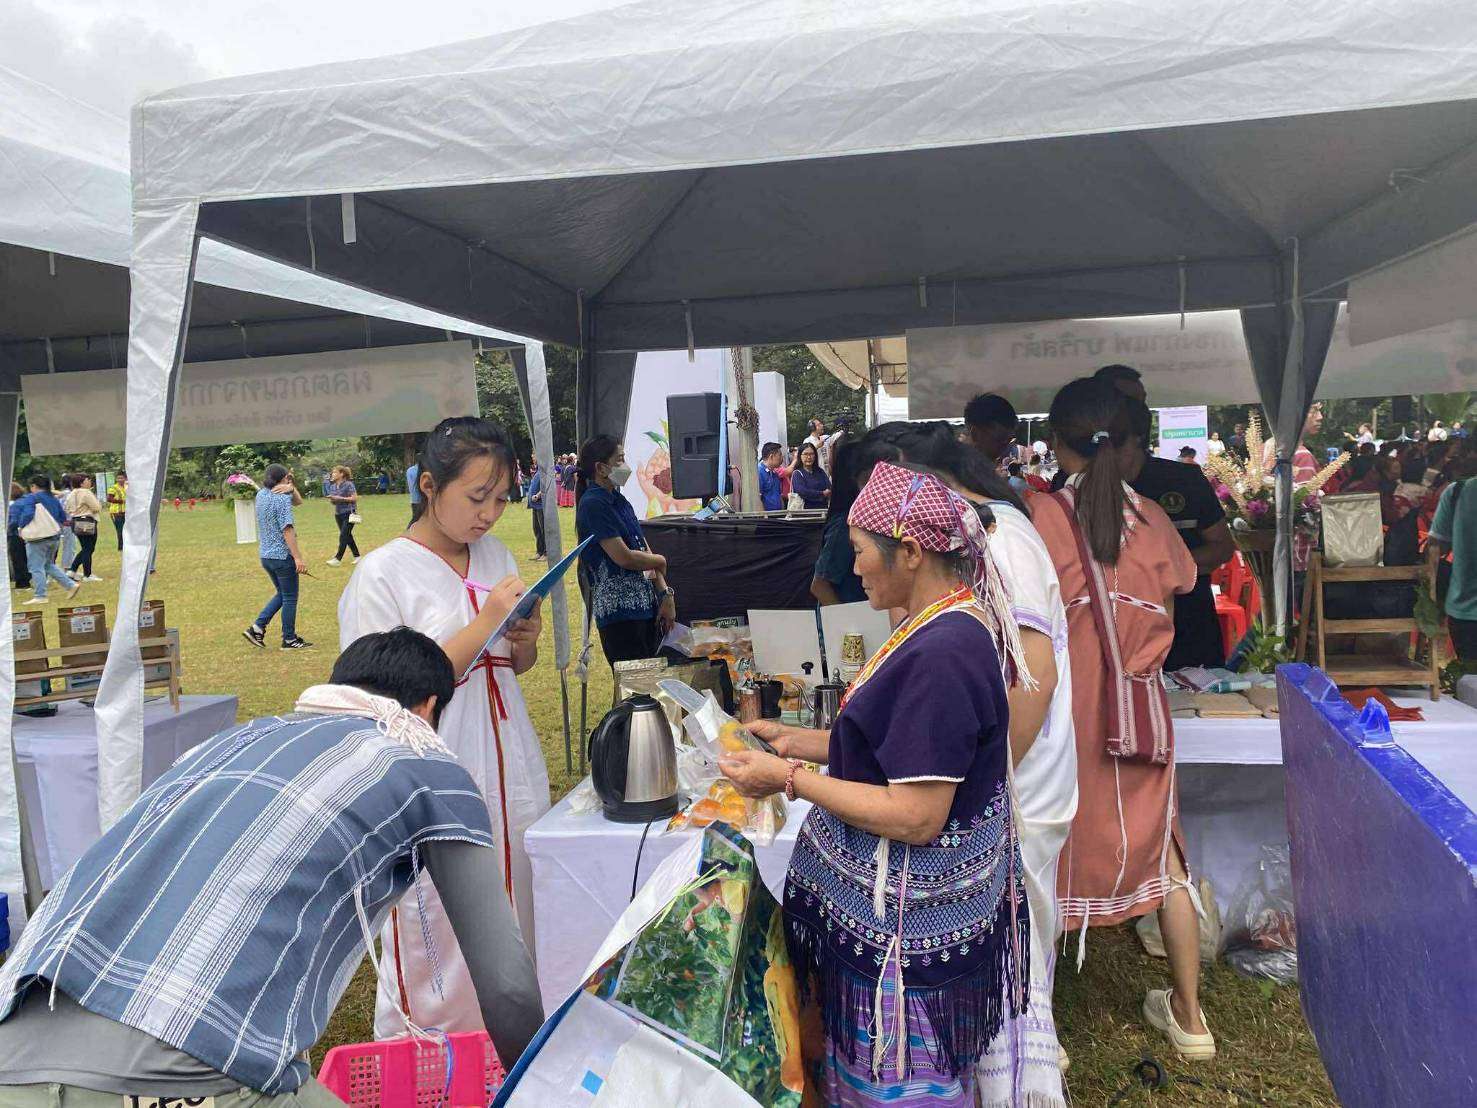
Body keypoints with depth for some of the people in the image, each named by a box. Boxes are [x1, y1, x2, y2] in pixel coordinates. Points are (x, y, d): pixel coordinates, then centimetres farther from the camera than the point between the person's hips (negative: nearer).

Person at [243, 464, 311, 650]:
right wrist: (298, 558, -24)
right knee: (290, 598, 5)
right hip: (282, 555, -8)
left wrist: (291, 488, -7)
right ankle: (289, 639, 13)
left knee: (282, 594, 21)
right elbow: (287, 531, -24)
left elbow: (298, 501, 14)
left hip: (266, 555, 8)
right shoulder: (282, 498, -18)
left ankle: (257, 628, 14)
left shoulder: (261, 494, 9)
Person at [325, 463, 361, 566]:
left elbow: (355, 498, -16)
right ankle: (357, 556, 21)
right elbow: (334, 501, 17)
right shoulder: (333, 486, 9)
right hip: (338, 514, 7)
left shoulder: (348, 484, -11)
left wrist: (340, 498, -21)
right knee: (347, 536, 11)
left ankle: (338, 559, -10)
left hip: (349, 514, -7)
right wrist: (332, 500, -7)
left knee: (343, 535, -11)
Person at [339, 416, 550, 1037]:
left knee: (513, 928, 15)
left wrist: (525, 642, -4)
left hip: (509, 770, 6)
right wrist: (483, 625, -21)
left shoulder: (497, 556, 8)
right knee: (439, 941, 4)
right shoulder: (381, 574, -12)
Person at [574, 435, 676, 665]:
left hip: (645, 603, 8)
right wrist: (660, 561, 0)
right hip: (618, 609, -8)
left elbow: (644, 549, 10)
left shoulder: (619, 500, 14)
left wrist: (666, 594, 1)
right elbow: (624, 557, -18)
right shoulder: (593, 504, -13)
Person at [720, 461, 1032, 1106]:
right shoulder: (953, 625, 5)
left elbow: (915, 817, -28)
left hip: (909, 927, -10)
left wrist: (790, 779, -19)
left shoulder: (939, 655, -28)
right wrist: (795, 742, 8)